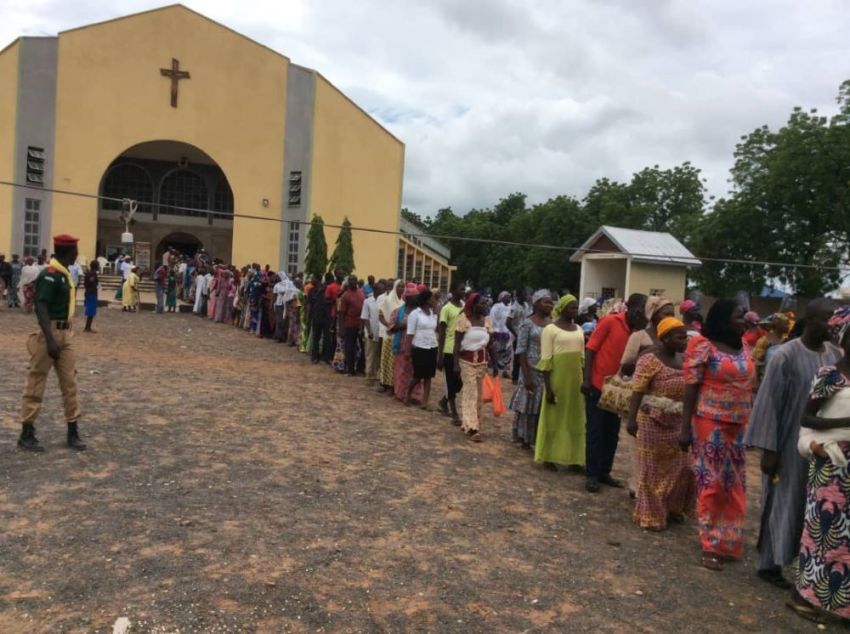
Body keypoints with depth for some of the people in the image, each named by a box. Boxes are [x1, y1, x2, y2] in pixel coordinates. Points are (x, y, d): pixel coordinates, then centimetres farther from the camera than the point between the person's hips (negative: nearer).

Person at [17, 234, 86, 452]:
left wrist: (65, 334, 20)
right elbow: (41, 308, -22)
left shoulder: (64, 274, 11)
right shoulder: (49, 275, -16)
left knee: (70, 382, 9)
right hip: (50, 333, -9)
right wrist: (50, 340, -28)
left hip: (66, 333, 9)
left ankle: (73, 431, 14)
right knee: (36, 383, 2)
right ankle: (26, 434, 11)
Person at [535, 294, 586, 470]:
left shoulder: (579, 330, 12)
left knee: (575, 419, 10)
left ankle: (573, 458, 19)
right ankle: (548, 457, 15)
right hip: (557, 378, -6)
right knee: (554, 418, 4)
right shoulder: (550, 329, -7)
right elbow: (545, 361, -11)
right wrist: (548, 388, -15)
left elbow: (582, 357, 16)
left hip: (576, 379, 6)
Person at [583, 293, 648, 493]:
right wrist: (587, 379, -16)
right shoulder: (610, 321, -11)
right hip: (597, 385, -6)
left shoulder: (637, 331, 4)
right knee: (595, 432, 1)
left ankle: (604, 472, 23)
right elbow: (590, 349, -11)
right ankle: (592, 475, 9)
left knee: (612, 433, 11)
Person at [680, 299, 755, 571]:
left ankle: (727, 539, 27)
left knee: (734, 485, 12)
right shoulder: (703, 346, -10)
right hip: (710, 424, -6)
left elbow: (749, 387, 14)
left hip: (739, 425, 6)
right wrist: (685, 428, -13)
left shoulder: (743, 347, 9)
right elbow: (691, 388, -11)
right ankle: (711, 545, 13)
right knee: (712, 483, 2)